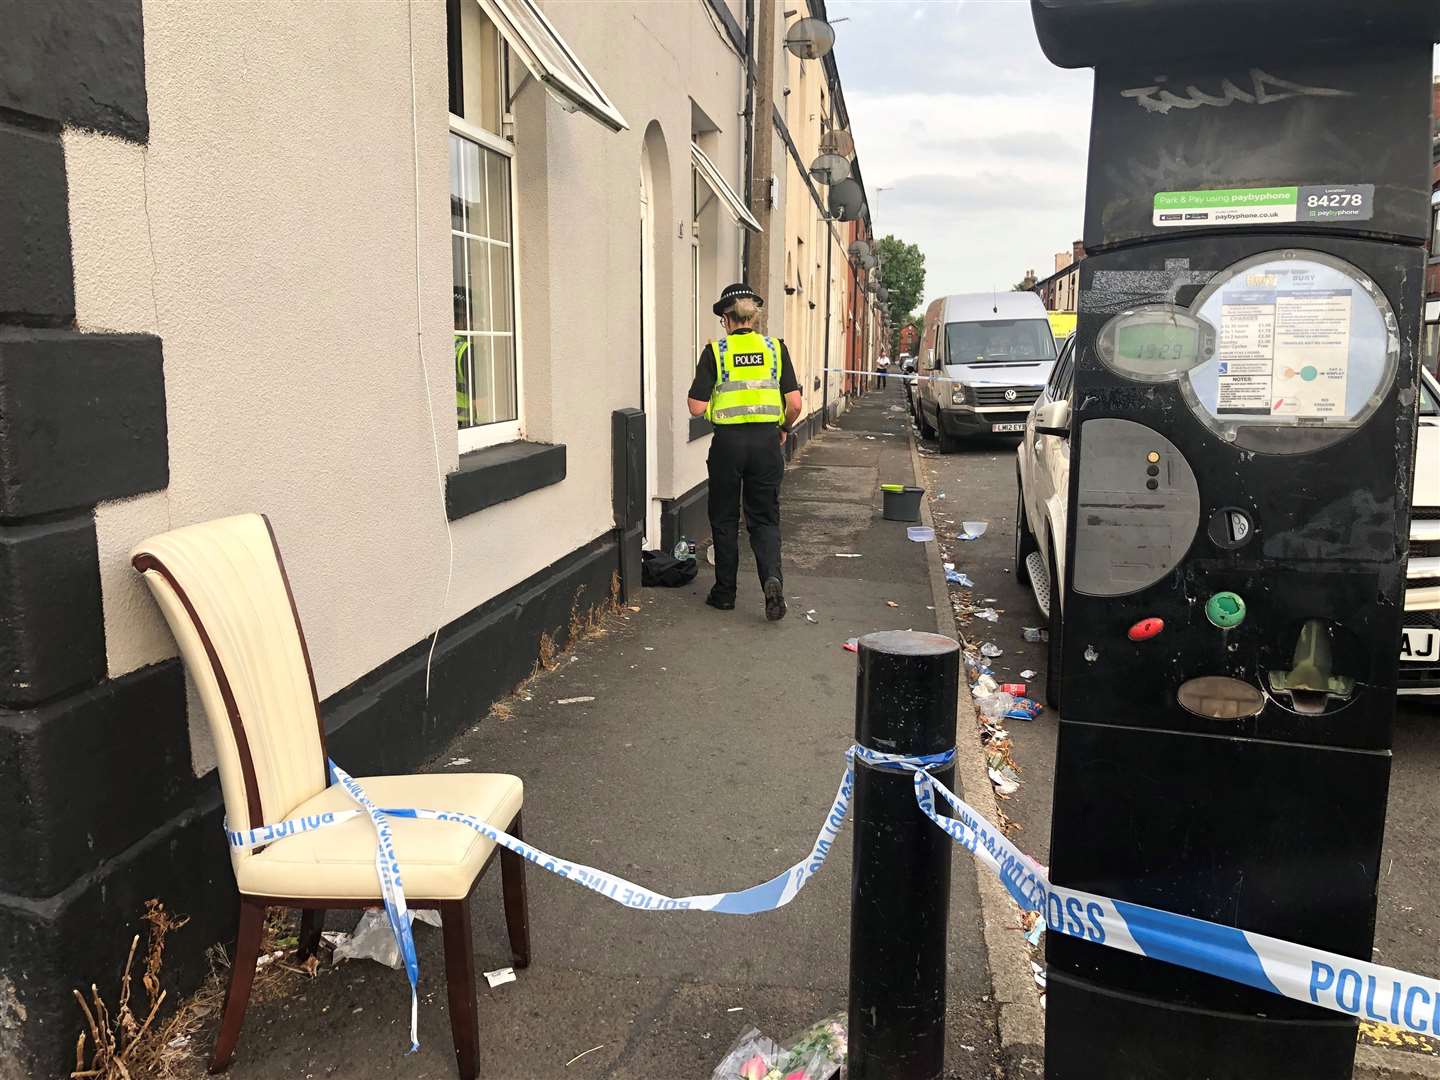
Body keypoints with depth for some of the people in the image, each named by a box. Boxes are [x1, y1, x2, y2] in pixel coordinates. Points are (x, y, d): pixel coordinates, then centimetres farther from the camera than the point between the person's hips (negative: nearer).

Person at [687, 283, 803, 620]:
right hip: (766, 440, 2)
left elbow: (697, 407, -7)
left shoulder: (715, 351, -4)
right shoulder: (776, 349, 2)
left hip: (728, 441, -2)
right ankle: (772, 578, -12)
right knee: (764, 518, 11)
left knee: (725, 519, 12)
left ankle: (725, 591, 20)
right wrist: (784, 429, 16)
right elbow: (795, 405, -3)